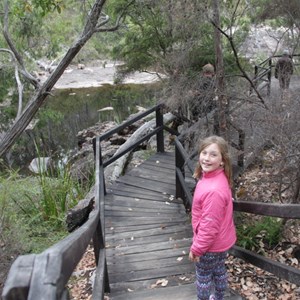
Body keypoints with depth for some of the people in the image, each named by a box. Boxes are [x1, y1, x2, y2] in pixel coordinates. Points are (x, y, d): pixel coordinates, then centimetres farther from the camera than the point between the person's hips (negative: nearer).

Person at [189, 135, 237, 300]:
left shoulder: (214, 190, -37)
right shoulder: (215, 177, -6)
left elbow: (209, 226, -29)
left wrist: (196, 248, -16)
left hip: (211, 244, -9)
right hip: (222, 240, 9)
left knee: (203, 275, 16)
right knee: (219, 270, 28)